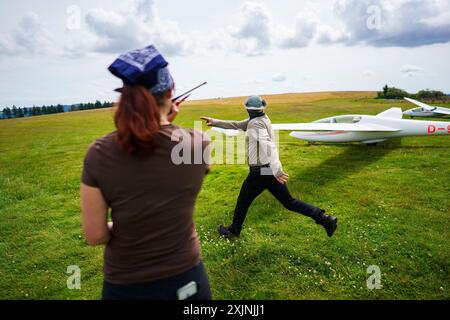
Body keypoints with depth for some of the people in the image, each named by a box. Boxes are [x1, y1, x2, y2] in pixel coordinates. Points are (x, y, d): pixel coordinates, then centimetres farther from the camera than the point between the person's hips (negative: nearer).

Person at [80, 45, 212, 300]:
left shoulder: (99, 154, -17)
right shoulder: (200, 143, -17)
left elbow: (94, 236, -11)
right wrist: (168, 124, 7)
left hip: (125, 285, 0)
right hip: (185, 277, 1)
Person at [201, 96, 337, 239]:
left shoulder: (255, 124, -16)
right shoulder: (262, 119, 10)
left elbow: (267, 145, -32)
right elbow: (236, 125, 19)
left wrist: (276, 170, -43)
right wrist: (215, 122, 20)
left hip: (260, 172, -8)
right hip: (271, 170, 8)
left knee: (243, 201, 14)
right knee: (289, 202, 12)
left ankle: (233, 231, 33)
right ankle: (324, 218, 5)